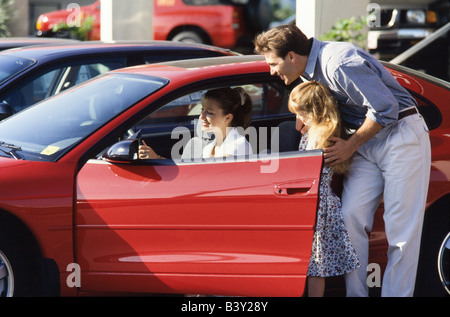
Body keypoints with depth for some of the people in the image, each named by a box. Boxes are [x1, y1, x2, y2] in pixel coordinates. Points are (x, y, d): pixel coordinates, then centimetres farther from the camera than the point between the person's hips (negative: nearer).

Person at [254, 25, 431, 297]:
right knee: (350, 215, -4)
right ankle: (356, 294, 2)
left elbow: (385, 109, -23)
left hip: (400, 136, -8)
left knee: (401, 229, -7)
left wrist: (351, 146, -13)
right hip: (367, 140, 8)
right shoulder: (310, 72, 5)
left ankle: (396, 294, -4)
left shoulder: (340, 64, -24)